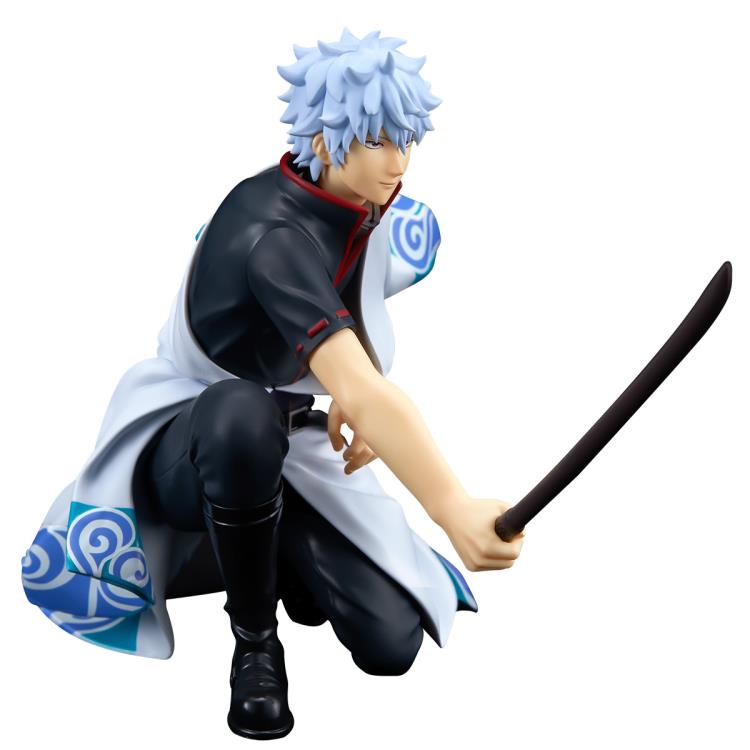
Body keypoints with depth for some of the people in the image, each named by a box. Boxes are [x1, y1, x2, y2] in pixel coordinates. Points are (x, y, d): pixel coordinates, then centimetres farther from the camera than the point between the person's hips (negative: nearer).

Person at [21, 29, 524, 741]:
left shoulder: (369, 207, -6)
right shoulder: (273, 231, -31)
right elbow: (359, 391, -46)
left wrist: (361, 399, -7)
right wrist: (455, 510, -58)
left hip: (283, 445, 6)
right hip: (181, 446, -6)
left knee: (391, 642, -14)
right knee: (243, 413, -45)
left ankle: (273, 545, 16)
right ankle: (253, 643, -20)